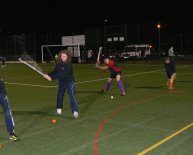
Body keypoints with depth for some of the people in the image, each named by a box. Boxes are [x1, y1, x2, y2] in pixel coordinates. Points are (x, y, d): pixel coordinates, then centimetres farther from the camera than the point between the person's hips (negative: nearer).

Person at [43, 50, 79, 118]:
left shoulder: (69, 65, -24)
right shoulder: (58, 64, -5)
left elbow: (62, 74, -32)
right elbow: (55, 72, 0)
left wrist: (52, 78, -35)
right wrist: (48, 75, -18)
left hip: (69, 81, -6)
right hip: (61, 81, 6)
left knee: (71, 95, -16)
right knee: (59, 95, 14)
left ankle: (75, 111, -16)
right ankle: (59, 108, 36)